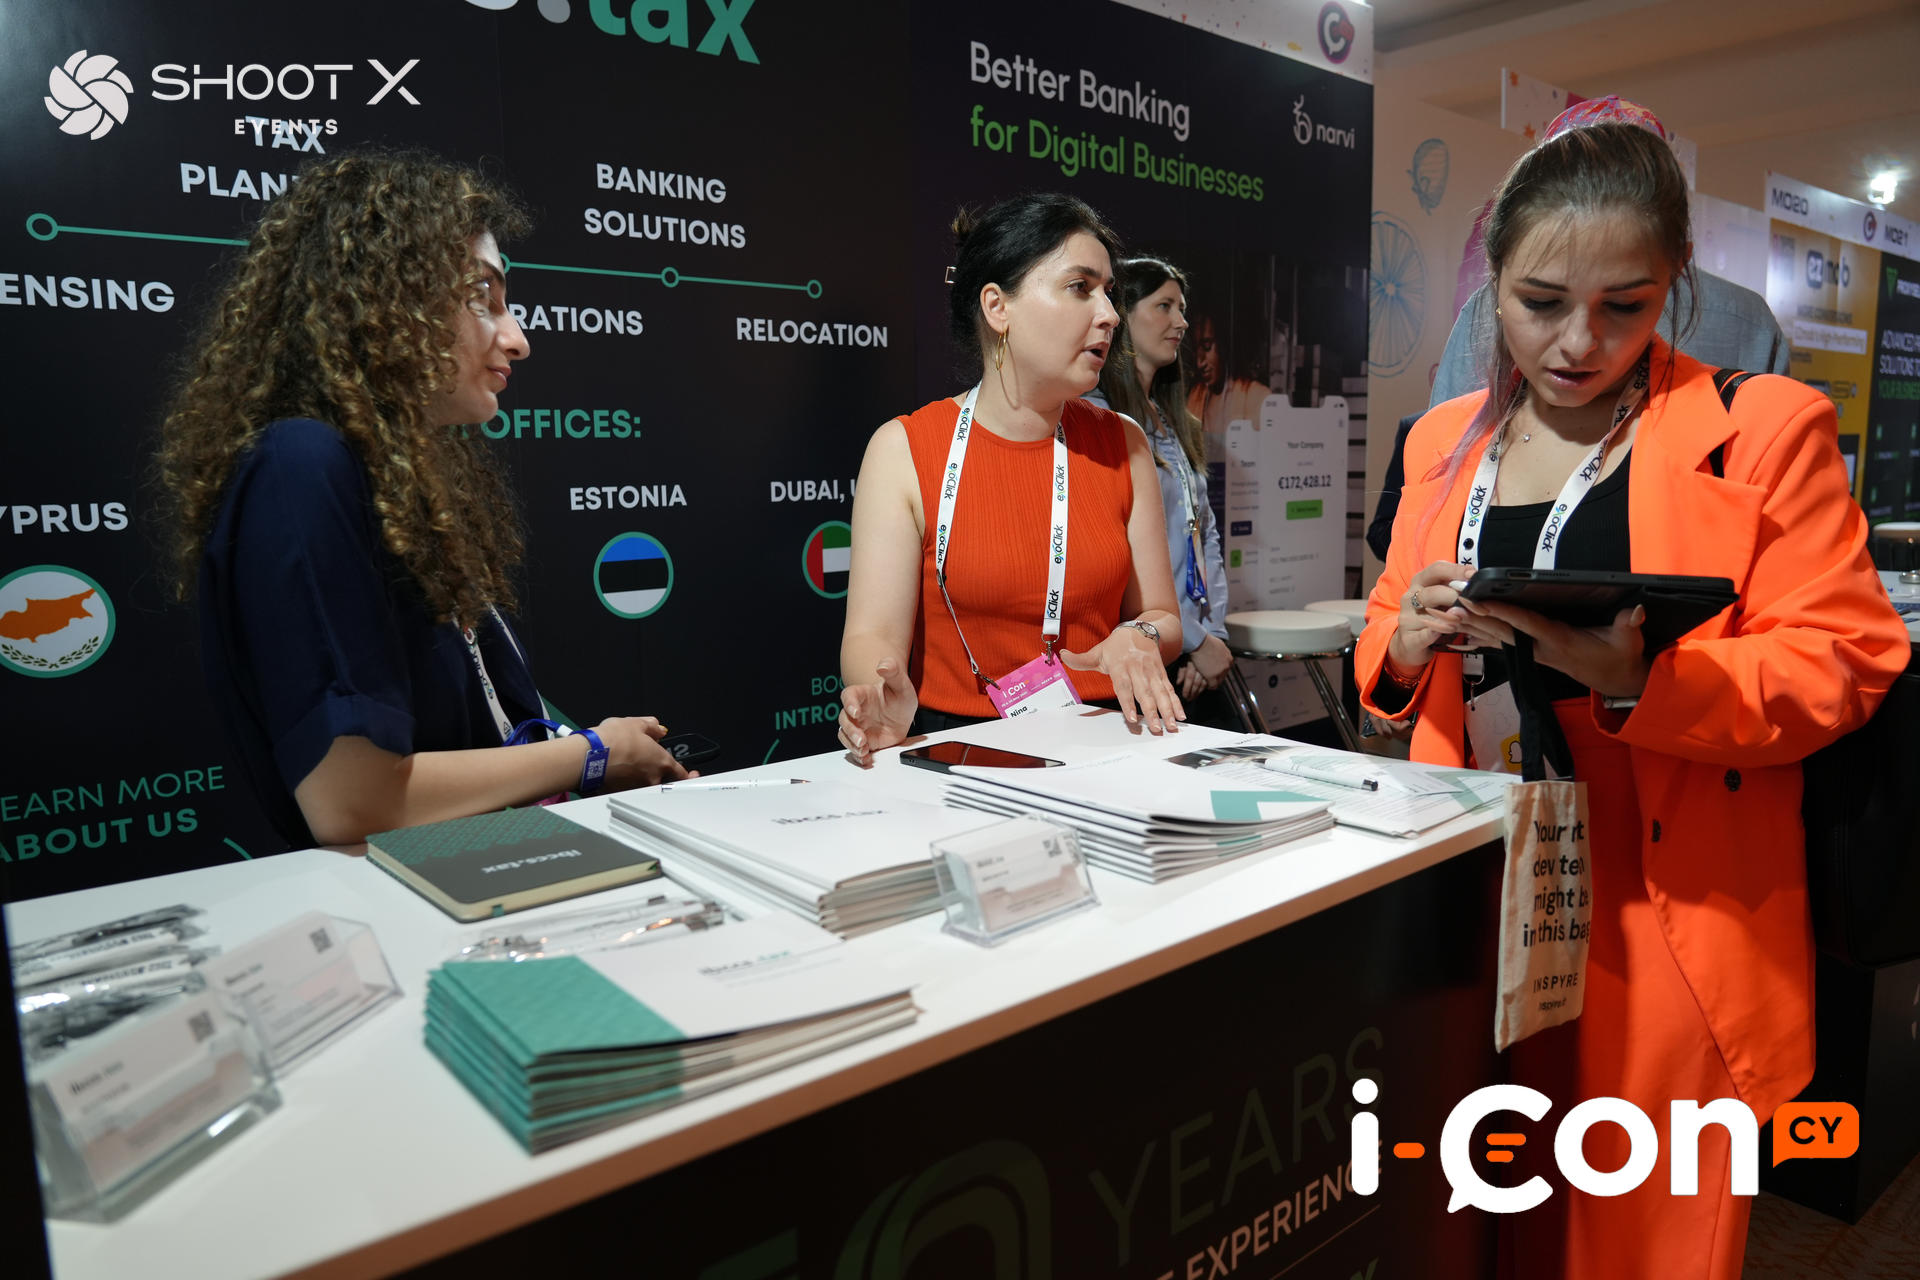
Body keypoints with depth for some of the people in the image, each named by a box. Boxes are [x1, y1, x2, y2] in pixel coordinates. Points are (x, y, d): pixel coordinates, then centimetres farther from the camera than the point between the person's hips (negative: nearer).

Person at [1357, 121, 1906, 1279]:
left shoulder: (1764, 430, -3)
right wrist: (1408, 639, -10)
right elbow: (1386, 657, 14)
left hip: (1667, 931, -3)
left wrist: (1638, 680, -25)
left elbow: (1841, 659, -7)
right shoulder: (1447, 441, 9)